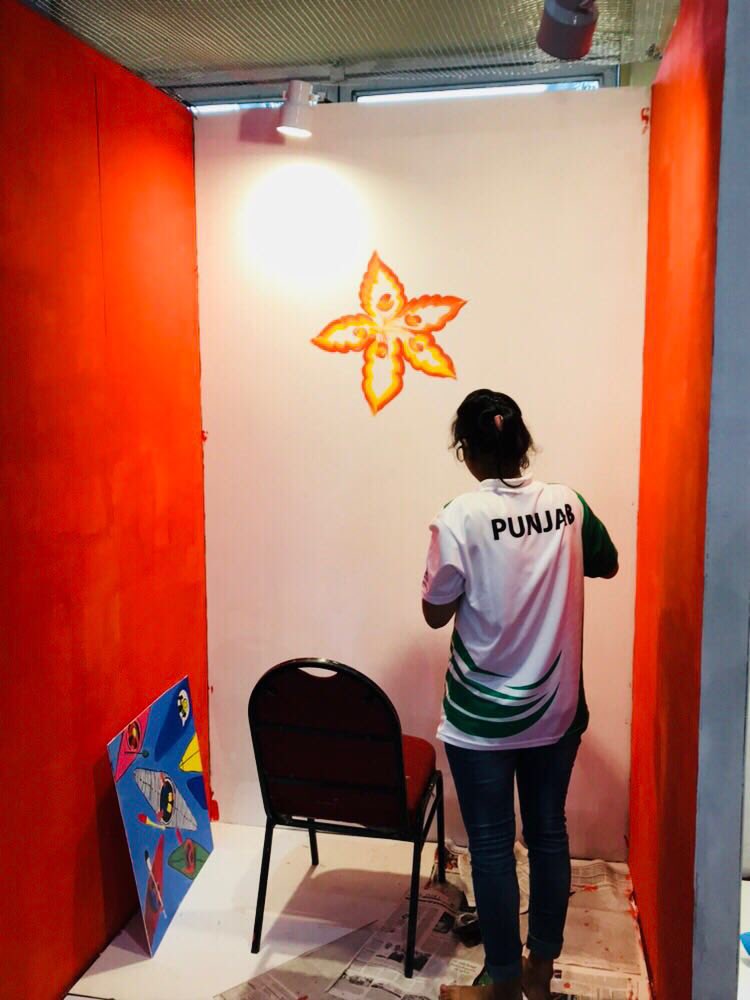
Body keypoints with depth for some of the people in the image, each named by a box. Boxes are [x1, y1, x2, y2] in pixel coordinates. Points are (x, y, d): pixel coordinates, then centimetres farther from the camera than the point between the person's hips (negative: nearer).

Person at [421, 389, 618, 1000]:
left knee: (492, 845, 9)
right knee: (549, 833, 18)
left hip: (482, 716, -4)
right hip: (556, 708, 5)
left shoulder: (460, 518, -18)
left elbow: (436, 613, -9)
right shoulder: (568, 505, -4)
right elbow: (607, 564, 15)